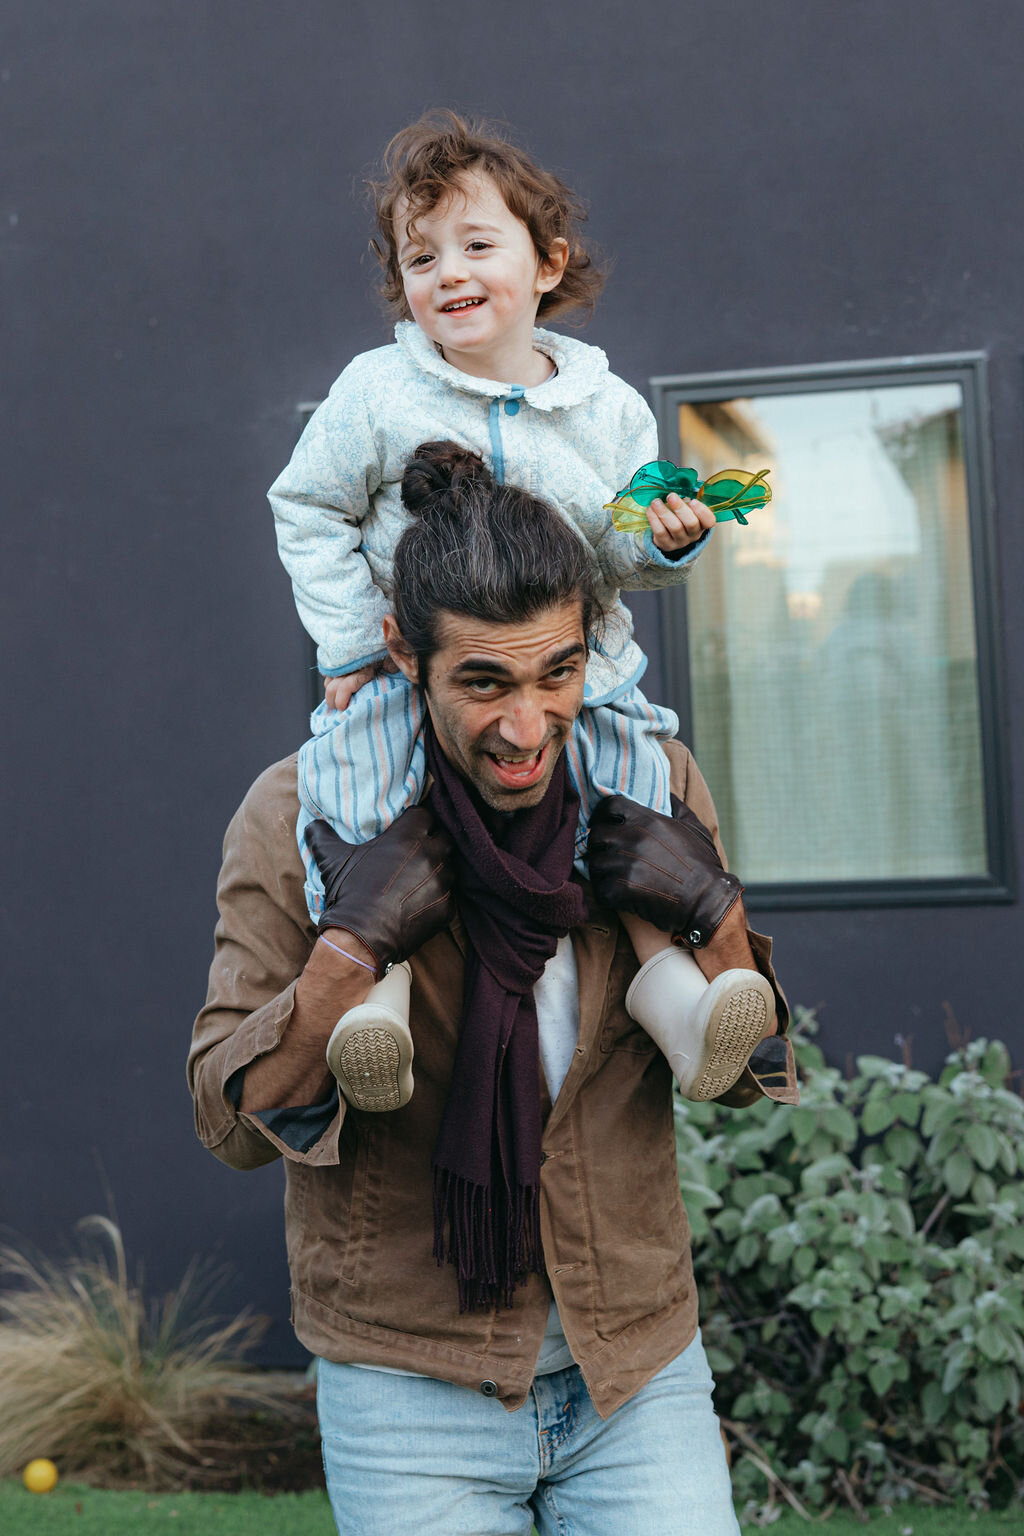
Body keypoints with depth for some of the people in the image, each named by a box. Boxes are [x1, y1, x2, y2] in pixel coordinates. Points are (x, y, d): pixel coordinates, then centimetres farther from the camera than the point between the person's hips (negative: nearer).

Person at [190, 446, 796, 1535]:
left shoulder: (652, 787, -2)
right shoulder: (298, 821, -10)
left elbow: (745, 1077, 6)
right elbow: (231, 1122, -8)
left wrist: (717, 917, -13)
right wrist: (349, 948, -23)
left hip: (640, 1374, 2)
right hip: (411, 1391, -2)